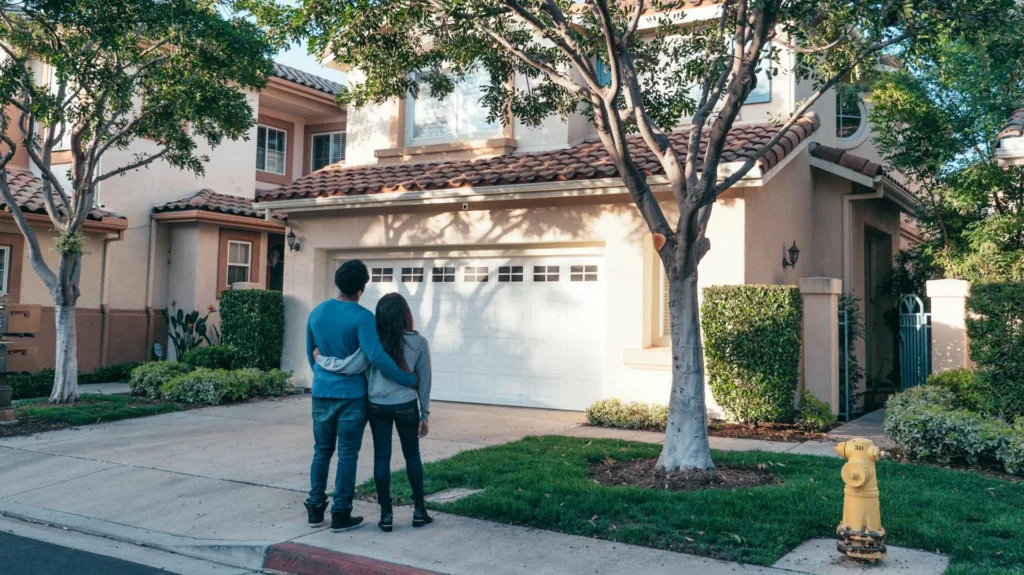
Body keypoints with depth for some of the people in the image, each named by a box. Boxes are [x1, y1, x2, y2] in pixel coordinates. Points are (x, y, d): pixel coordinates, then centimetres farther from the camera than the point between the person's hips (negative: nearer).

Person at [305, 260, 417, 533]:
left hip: (321, 394, 5)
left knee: (321, 451, 15)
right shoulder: (362, 317, -15)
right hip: (351, 395, -5)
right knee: (347, 455, 3)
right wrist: (409, 380, -15)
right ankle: (341, 514, 8)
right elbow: (376, 356, -23)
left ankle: (315, 510, 20)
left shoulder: (316, 313, 4)